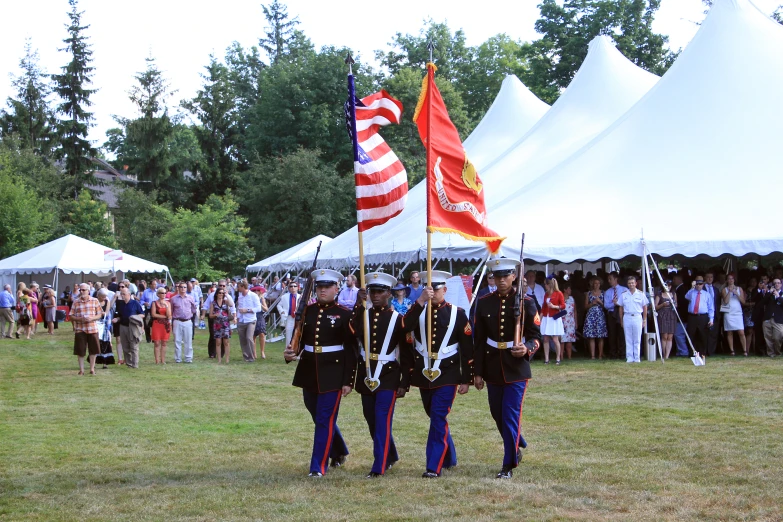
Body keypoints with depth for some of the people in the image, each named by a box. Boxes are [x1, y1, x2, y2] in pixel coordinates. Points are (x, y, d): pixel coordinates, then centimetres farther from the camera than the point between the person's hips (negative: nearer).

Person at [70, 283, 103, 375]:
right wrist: (80, 319, -15)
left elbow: (100, 314, 5)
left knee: (93, 350, 4)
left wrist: (92, 318, -14)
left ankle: (92, 369, 17)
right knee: (80, 351, 2)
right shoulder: (76, 302, 3)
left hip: (92, 329, 0)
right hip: (80, 329, 0)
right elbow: (71, 316, 3)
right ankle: (81, 370, 12)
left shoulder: (95, 301, 3)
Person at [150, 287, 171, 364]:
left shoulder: (168, 303, 9)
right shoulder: (155, 303, 1)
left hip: (166, 324, 3)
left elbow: (169, 315, -1)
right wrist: (164, 316, -7)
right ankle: (157, 360, -1)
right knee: (157, 343, -4)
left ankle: (163, 360, 7)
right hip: (157, 324, -3)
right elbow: (153, 314, -9)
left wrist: (166, 306, -12)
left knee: (164, 343, 3)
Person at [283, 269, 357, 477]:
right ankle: (339, 453, 39)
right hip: (309, 372, 5)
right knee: (319, 418, 17)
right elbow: (299, 340, 9)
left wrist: (349, 381, -12)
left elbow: (351, 350, -8)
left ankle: (318, 466, 3)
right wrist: (290, 353, -14)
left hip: (333, 374, -5)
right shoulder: (306, 311, 6)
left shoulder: (345, 315, -6)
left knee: (325, 419, -5)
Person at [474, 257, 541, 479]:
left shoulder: (526, 302, -5)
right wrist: (478, 372, 2)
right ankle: (518, 446, 41)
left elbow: (536, 336, -3)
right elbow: (479, 340, 4)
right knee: (498, 414, 15)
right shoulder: (484, 303, 2)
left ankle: (508, 465, 3)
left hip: (516, 368, -4)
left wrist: (527, 349, -26)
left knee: (511, 415, -6)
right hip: (492, 368, 4)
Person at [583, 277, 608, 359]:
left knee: (600, 337, -3)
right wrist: (592, 303, -7)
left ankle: (600, 355, 1)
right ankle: (592, 355, -5)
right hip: (591, 316, 0)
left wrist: (600, 302, -8)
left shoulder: (602, 293, 9)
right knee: (591, 337, -6)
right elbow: (586, 306, 10)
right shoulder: (588, 294, 10)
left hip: (600, 315, 0)